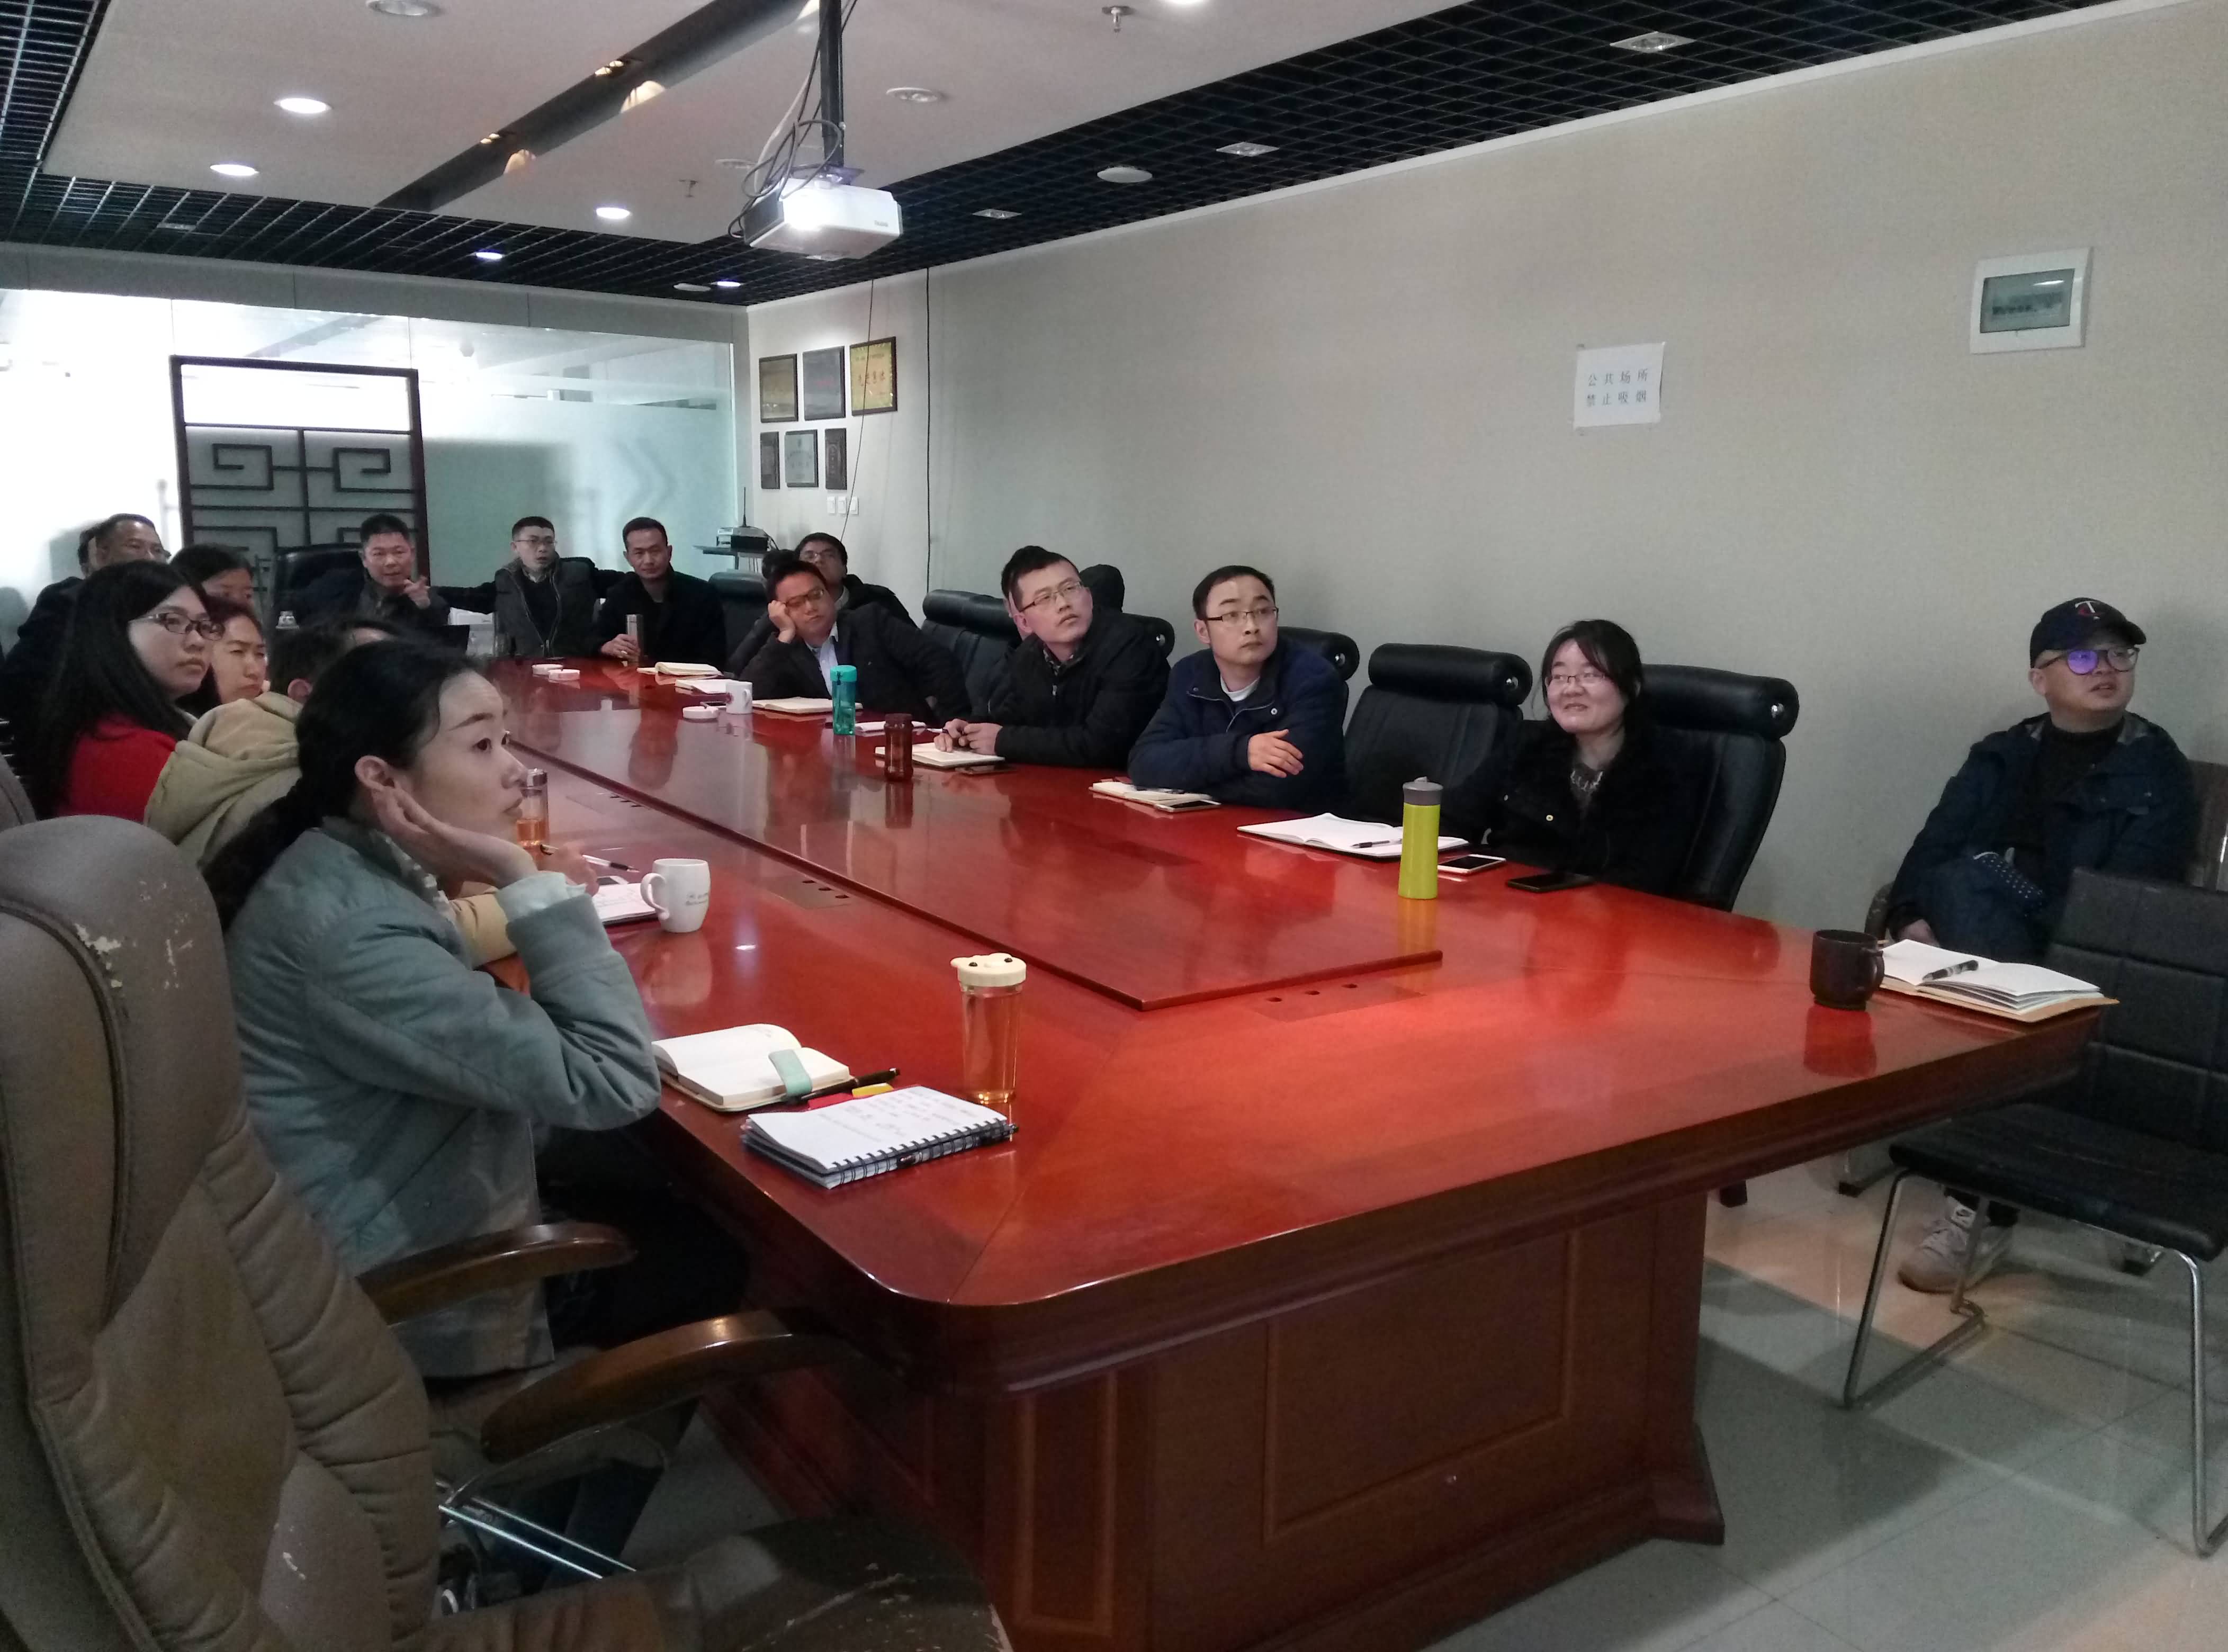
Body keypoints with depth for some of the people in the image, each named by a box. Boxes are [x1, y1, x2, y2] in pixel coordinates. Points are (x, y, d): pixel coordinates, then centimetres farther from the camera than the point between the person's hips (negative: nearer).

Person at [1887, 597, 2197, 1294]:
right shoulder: (2000, 756, 18)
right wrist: (1915, 920, -16)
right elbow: (1934, 847, 6)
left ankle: (1981, 1197, -27)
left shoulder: (2158, 773, 4)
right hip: (1996, 950, 3)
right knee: (1965, 882, -29)